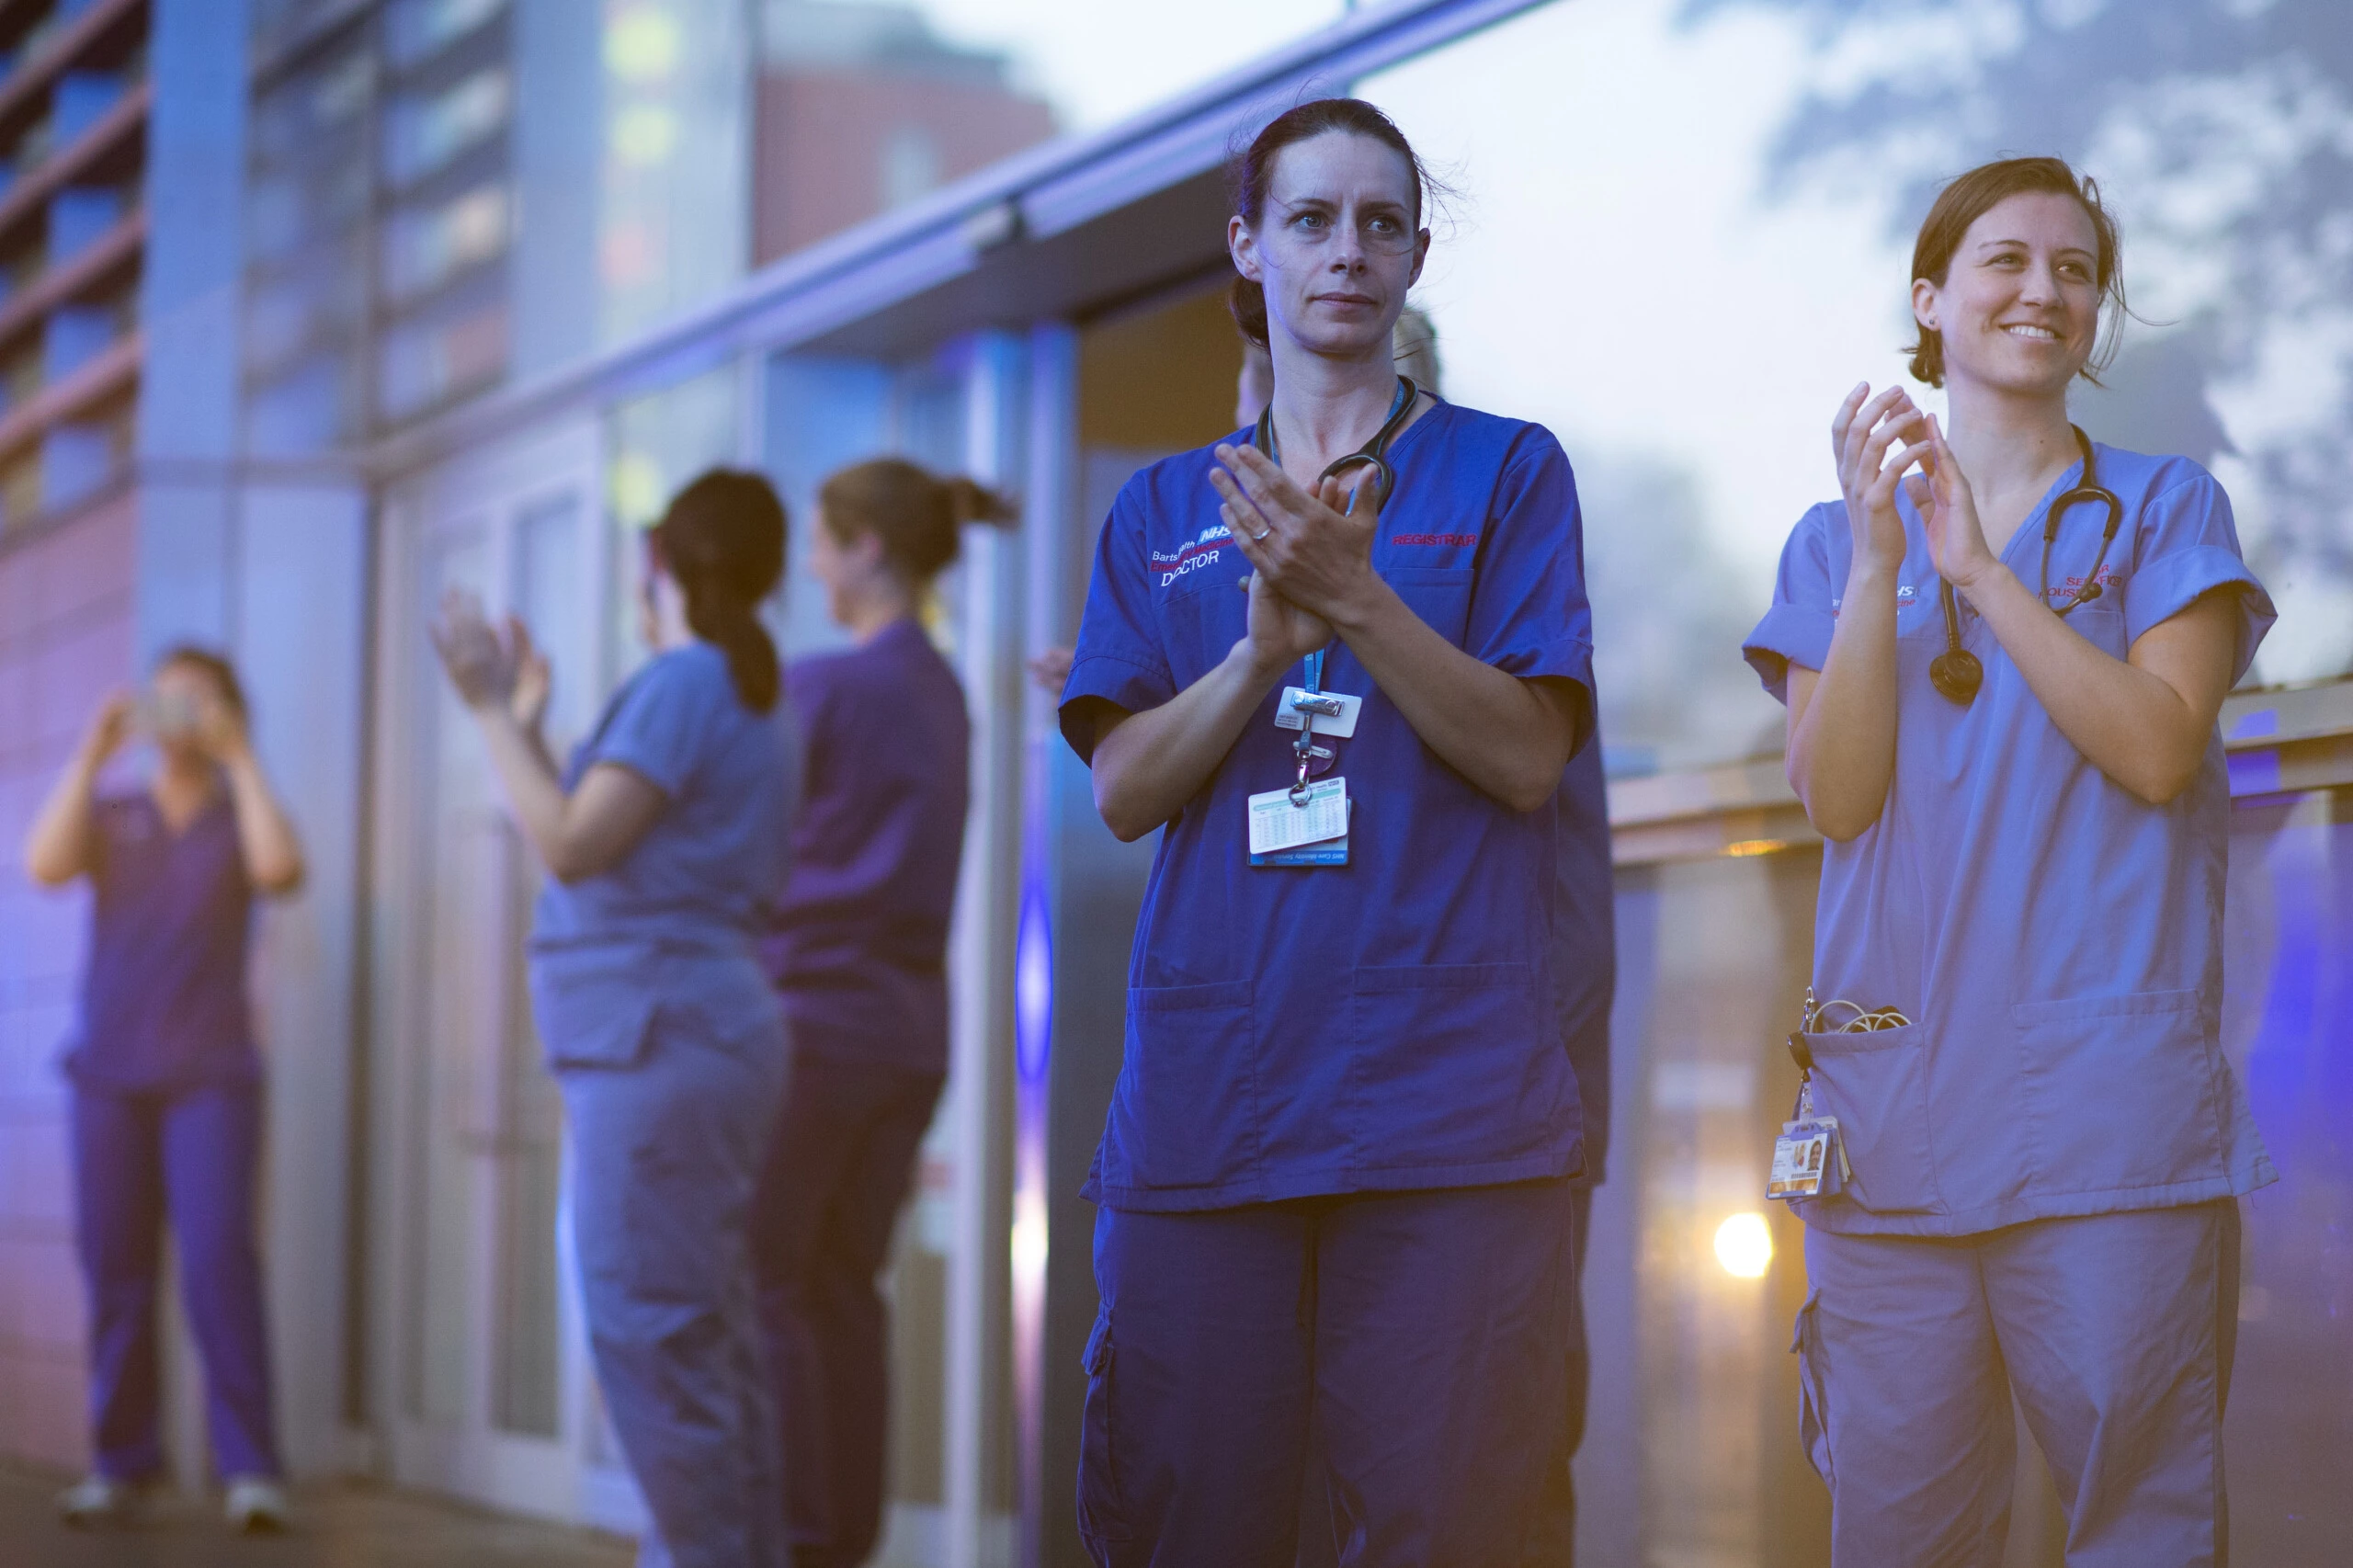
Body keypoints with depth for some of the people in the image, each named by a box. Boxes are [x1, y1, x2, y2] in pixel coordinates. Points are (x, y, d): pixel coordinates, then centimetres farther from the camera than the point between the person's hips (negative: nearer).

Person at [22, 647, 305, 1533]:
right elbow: (45, 866, -7)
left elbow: (281, 872, -14)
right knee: (115, 1268, -3)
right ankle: (121, 1465, 2)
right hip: (108, 1071, 2)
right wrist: (93, 752, -8)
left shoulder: (240, 818, 8)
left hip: (210, 1075, -2)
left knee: (218, 1260, -15)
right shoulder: (110, 816, 12)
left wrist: (239, 756, -9)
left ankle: (250, 1470, -16)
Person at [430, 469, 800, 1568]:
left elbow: (573, 849, -14)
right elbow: (615, 844, 21)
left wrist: (493, 712, -7)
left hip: (656, 1036, -10)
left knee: (650, 1334, -11)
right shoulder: (750, 693, 20)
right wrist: (529, 727, 27)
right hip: (701, 1034, 10)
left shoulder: (683, 682, -9)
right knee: (707, 1343, 10)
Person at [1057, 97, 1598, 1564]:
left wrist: (1355, 599, -15)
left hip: (1446, 1103, -2)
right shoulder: (1165, 509, 17)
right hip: (1204, 1100, 3)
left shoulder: (1505, 470, 9)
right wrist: (1266, 644, -11)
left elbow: (1527, 757, -2)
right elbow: (1125, 787, 7)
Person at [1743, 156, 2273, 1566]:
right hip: (1894, 1106, 2)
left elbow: (2158, 749, -5)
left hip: (2110, 1115, -2)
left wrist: (1980, 569, -11)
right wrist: (1880, 564, -8)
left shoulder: (2163, 510, 11)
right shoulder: (1836, 541, 16)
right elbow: (1836, 794, 3)